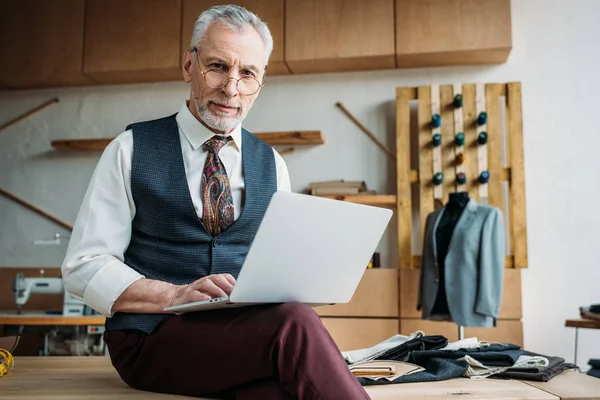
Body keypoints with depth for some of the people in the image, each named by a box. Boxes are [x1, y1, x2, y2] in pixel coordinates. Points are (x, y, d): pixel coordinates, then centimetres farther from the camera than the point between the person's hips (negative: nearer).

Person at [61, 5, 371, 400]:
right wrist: (176, 295, -17)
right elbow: (83, 267, -1)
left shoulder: (272, 164, 13)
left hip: (249, 329, 3)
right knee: (294, 323, -33)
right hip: (152, 338, -2)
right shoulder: (131, 150, 3)